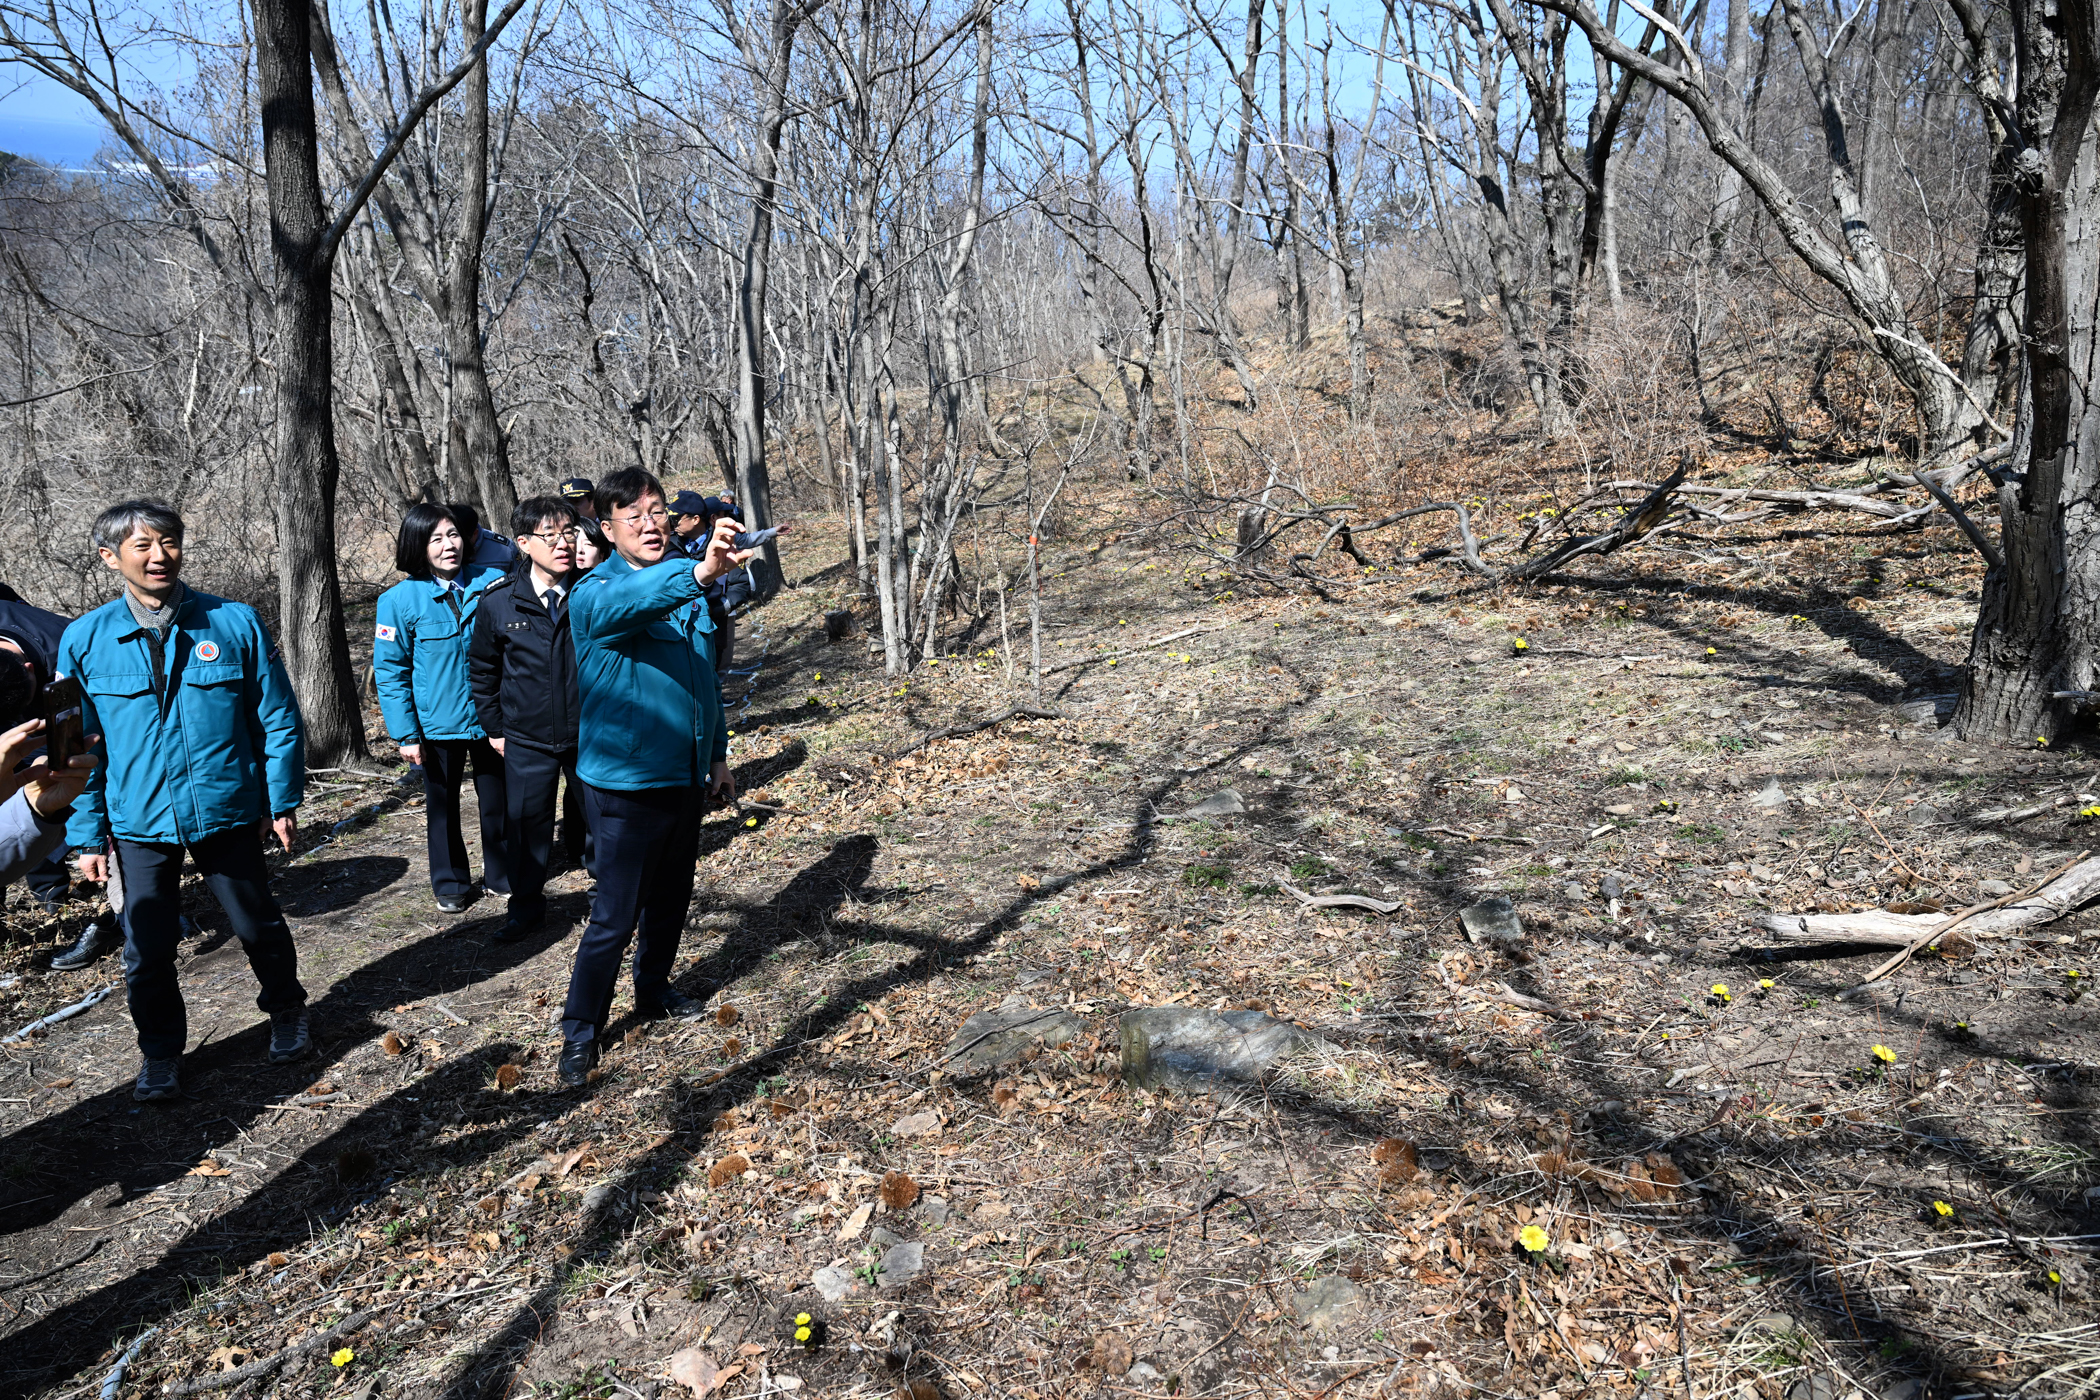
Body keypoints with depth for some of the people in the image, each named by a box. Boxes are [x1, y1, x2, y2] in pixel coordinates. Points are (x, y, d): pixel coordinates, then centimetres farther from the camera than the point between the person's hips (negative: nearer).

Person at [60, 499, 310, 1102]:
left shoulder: (235, 622, -6)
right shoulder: (84, 640, -2)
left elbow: (278, 718, -1)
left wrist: (283, 801, -1)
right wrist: (87, 835, 1)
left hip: (227, 813, -1)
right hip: (139, 824, 1)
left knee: (257, 925, 14)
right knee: (147, 949, 9)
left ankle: (287, 1013, 39)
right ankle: (160, 1052, 32)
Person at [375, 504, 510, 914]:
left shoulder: (492, 584, -5)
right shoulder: (401, 599, -9)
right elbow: (390, 671, -5)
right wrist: (406, 733, -9)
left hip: (490, 719, 1)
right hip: (437, 724, -1)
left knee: (497, 802, 13)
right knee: (443, 806, 14)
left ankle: (502, 876, 31)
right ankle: (451, 884, 31)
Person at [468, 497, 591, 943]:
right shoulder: (498, 602, -7)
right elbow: (481, 668, 7)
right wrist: (494, 727, 8)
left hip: (590, 734, 0)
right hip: (527, 742, 1)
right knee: (527, 824, 11)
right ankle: (526, 906, 30)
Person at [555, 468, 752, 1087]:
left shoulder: (685, 585, 6)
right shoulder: (594, 593, -16)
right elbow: (630, 600, -42)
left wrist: (718, 752, 17)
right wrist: (697, 574, -61)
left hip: (684, 779, 7)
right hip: (623, 785, -7)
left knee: (671, 897, 21)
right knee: (614, 917, -1)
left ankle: (653, 989, 43)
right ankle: (580, 1033, 16)